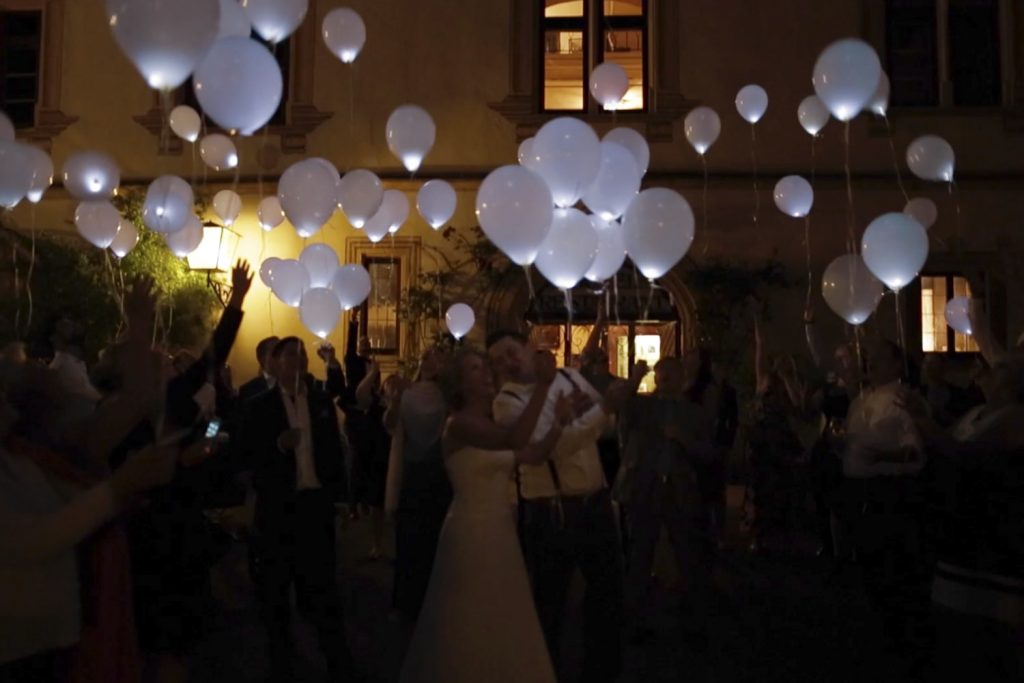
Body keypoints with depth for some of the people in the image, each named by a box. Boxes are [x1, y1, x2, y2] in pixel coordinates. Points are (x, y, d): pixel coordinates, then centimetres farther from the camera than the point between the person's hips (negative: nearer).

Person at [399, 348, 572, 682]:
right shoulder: (461, 424, -17)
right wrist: (541, 387, -36)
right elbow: (512, 440, -34)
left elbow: (534, 454, 4)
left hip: (500, 531, 8)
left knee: (501, 626, 20)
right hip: (472, 531, -8)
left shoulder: (493, 423, 10)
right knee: (474, 628, 6)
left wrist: (558, 423, -9)